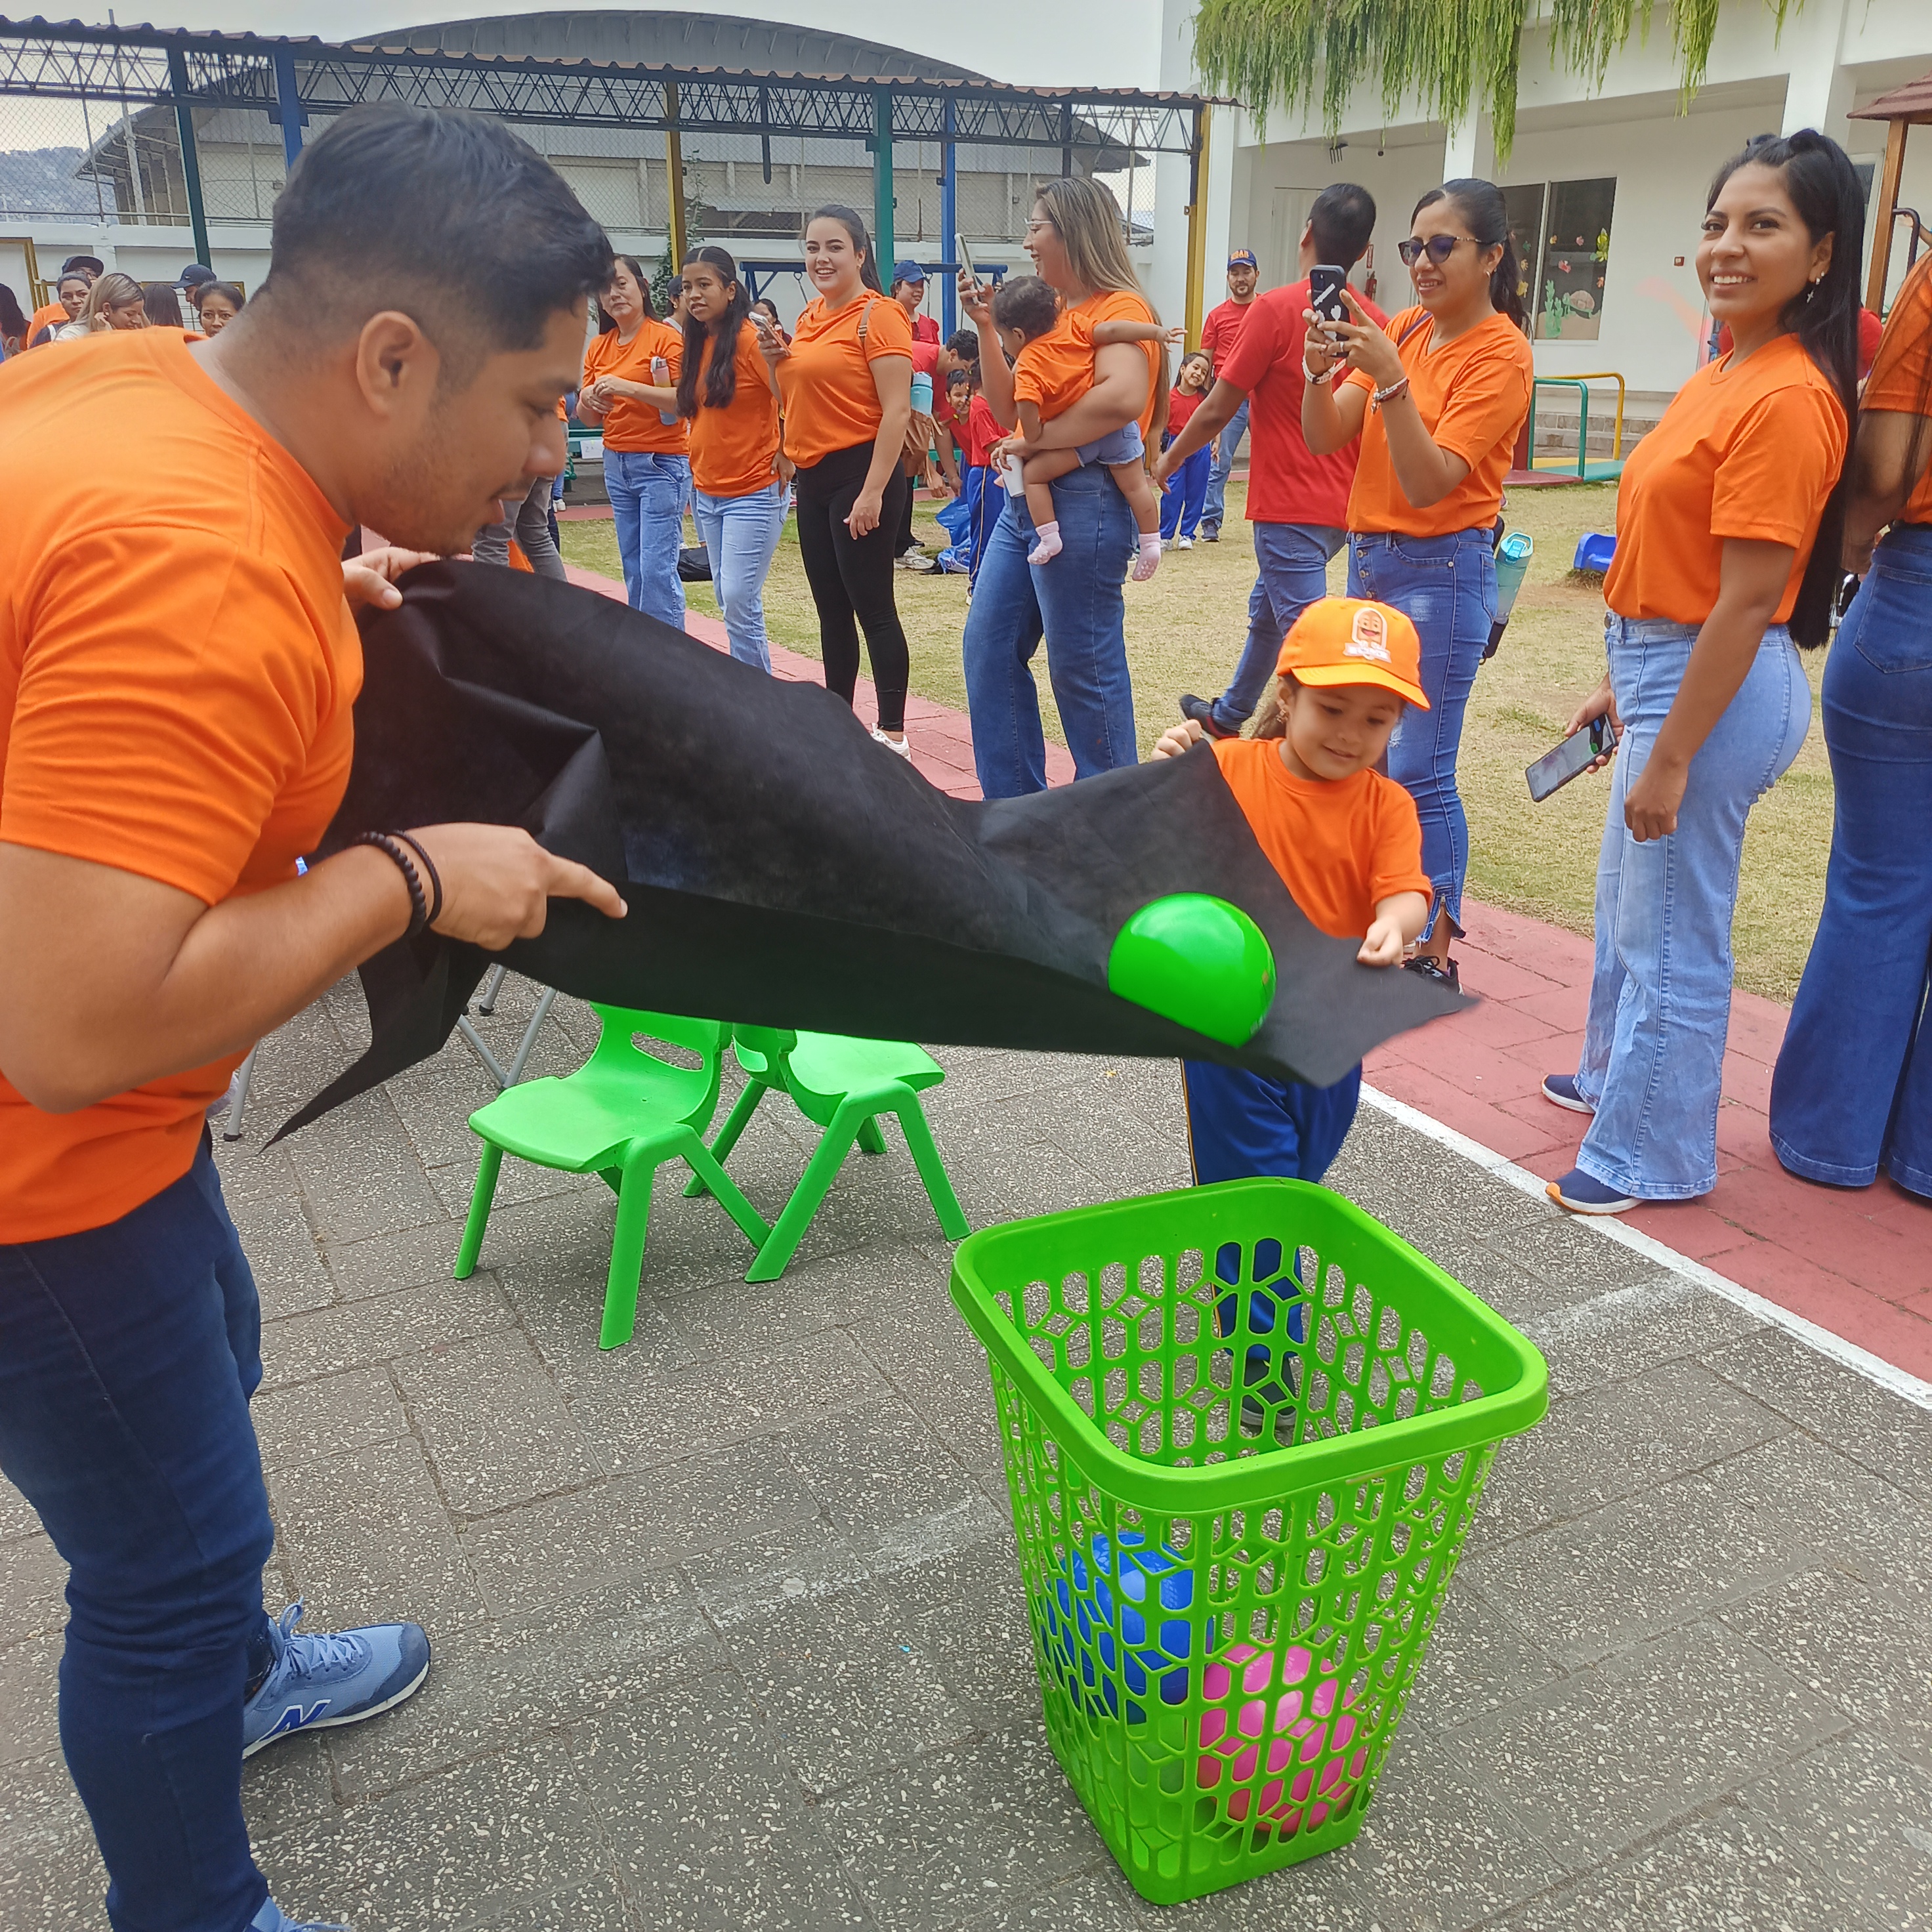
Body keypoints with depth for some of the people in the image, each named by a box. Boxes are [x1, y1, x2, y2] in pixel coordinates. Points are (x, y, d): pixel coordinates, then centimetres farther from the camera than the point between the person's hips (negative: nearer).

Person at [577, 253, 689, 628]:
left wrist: (630, 388, -24)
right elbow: (588, 418, 14)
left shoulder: (666, 337, -7)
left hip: (661, 464, -7)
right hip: (616, 464, 7)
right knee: (634, 569, 10)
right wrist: (588, 401, -9)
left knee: (657, 568, -11)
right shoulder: (598, 347, 12)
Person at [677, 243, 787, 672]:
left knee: (740, 601, -11)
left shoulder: (751, 340, -12)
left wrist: (786, 458, -13)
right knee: (730, 602, 10)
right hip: (707, 491, 8)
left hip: (753, 492, -8)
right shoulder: (697, 343, 11)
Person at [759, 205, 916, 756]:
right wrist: (776, 360, 3)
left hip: (860, 475, -8)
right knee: (831, 611, 14)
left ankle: (892, 733, 4)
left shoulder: (878, 315, -10)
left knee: (872, 609, -4)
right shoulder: (810, 316, 13)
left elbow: (897, 409, -17)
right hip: (813, 478, 8)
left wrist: (873, 491, -22)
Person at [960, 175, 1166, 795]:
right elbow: (1008, 411, 15)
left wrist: (1038, 438, -20)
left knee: (1083, 670, -2)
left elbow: (1124, 395, -29)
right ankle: (1015, 803, 22)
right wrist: (987, 327, 6)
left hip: (1082, 502, -9)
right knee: (989, 646, 12)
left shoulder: (1120, 308, -10)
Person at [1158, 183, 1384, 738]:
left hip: (1290, 507, -8)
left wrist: (1166, 463, 5)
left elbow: (1218, 410, -10)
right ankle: (1228, 716, 46)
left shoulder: (1277, 308, -14)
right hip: (1343, 507, 8)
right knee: (1266, 610, 27)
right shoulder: (1375, 322, 2)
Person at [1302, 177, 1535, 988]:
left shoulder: (1500, 355, -11)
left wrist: (1390, 377, -28)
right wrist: (1320, 371, -17)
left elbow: (1428, 482, -21)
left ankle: (1434, 950, 6)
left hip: (1440, 570, -7)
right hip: (1368, 555, 7)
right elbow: (1322, 438, 1)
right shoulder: (1403, 329, 8)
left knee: (1417, 770, -6)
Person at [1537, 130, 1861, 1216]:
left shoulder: (1787, 396, -19)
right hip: (1668, 670, 10)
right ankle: (1619, 1073, 45)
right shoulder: (1726, 376, 10)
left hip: (1714, 689, -10)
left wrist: (1669, 759, -21)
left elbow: (1747, 601, -22)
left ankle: (1654, 1156, 19)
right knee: (1631, 896, 24)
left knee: (1672, 928, 2)